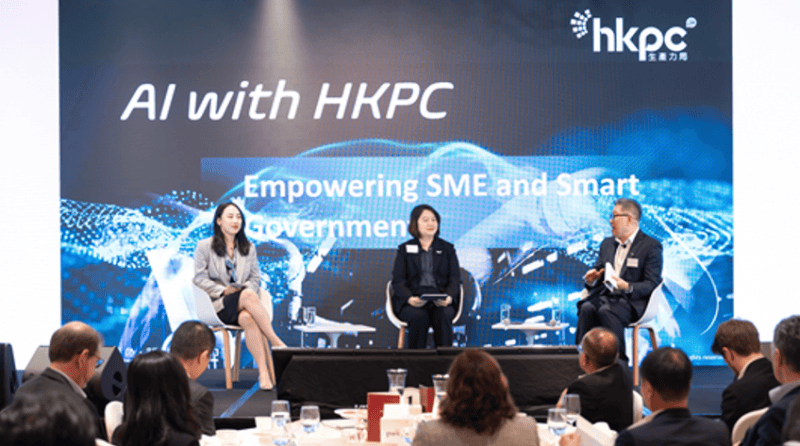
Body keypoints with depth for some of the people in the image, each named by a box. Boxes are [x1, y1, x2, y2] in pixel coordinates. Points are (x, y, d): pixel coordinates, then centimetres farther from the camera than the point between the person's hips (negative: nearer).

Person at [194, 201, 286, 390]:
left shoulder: (248, 248, 20)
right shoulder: (204, 246, 9)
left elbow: (255, 278, 15)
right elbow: (200, 279, 1)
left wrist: (248, 288, -8)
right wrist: (224, 290, -13)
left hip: (244, 303, 3)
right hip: (218, 304, -3)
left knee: (248, 318, -37)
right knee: (248, 296, -37)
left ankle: (264, 373, -46)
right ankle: (278, 344, -40)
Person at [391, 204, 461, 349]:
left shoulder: (447, 249, 18)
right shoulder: (405, 249, 14)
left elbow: (455, 278, 8)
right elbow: (397, 281, 4)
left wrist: (449, 297, -15)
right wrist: (409, 298, -18)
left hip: (440, 301, 1)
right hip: (413, 302, -1)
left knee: (443, 315, -32)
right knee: (419, 316, -34)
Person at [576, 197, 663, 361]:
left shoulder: (651, 246, 1)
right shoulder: (607, 243, 23)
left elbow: (652, 283, -7)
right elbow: (598, 270, 25)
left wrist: (628, 287, -26)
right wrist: (591, 279, -1)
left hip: (632, 300, -5)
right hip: (603, 295, 5)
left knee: (607, 311, -36)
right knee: (587, 308, -28)